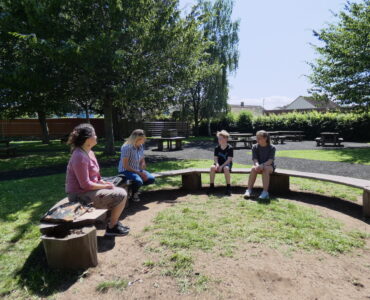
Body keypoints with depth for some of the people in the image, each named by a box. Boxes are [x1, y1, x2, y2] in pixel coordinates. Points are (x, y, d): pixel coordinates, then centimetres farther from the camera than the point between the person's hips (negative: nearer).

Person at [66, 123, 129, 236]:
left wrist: (105, 183, -1)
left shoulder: (89, 152, 8)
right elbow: (85, 185, -25)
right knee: (121, 195, -13)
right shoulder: (80, 157, -23)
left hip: (90, 190, 10)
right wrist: (106, 186, -15)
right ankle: (111, 227, 4)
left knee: (121, 191, 13)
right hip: (81, 195, -10)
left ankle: (114, 222, 21)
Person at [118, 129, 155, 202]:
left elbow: (142, 161, 10)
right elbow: (125, 166, -21)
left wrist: (143, 172, -9)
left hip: (137, 170, 7)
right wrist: (139, 173, -22)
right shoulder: (127, 147, -21)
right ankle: (133, 194, 1)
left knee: (151, 179, -13)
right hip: (125, 171, -7)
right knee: (138, 181, -33)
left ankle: (135, 187, 12)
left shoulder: (141, 146, 1)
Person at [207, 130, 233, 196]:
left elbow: (229, 159, -14)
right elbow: (215, 158, 0)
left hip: (227, 164, -3)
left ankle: (228, 187, -25)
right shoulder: (217, 148, 3)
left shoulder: (230, 148, -10)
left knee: (226, 168, -38)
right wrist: (217, 164, -21)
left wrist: (222, 166, -23)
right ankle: (211, 186, -20)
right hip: (219, 164, 4)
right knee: (212, 167, -28)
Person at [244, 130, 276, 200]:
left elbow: (270, 161, -17)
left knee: (265, 169, -36)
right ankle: (249, 190, -33)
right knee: (253, 169, -32)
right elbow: (255, 160, -9)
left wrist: (262, 165, -35)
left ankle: (265, 192, -39)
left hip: (269, 166, -2)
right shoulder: (255, 147, -1)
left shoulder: (272, 148, -7)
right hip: (259, 165, 2)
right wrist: (257, 166, -31)